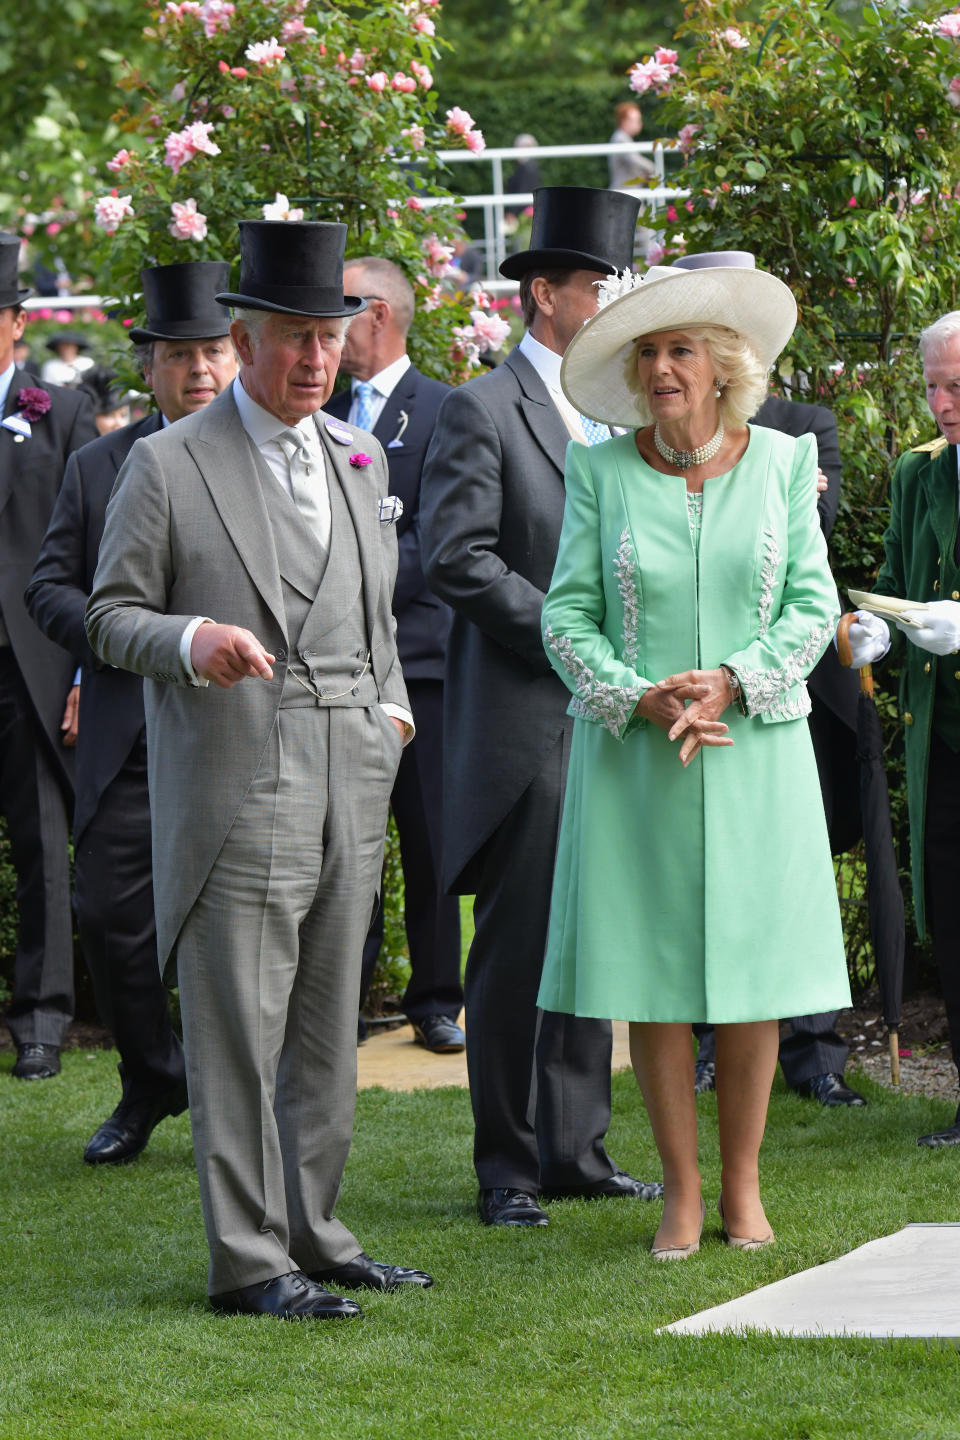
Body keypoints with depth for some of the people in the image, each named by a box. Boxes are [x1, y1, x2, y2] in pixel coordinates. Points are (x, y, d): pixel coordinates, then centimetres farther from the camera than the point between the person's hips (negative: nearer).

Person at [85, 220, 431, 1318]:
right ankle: (248, 1260, -2)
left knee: (327, 1023, 10)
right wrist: (191, 640, -21)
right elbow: (110, 616, -2)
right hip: (235, 788, -6)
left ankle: (310, 1231, 18)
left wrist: (390, 702, 11)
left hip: (351, 784, 6)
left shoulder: (359, 456, 16)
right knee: (237, 1030, -5)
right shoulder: (168, 466, -2)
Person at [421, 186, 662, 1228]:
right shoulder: (482, 411, -6)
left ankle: (576, 1151, 17)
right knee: (515, 950, -3)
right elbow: (453, 557, -14)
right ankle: (507, 1168, 4)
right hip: (522, 724, -7)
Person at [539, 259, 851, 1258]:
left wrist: (733, 680, -13)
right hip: (633, 758, 0)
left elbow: (813, 603, 2)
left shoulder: (782, 463, 3)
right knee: (652, 969, 0)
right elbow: (566, 614, 0)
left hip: (754, 750, 0)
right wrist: (639, 697, -14)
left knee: (751, 967, 2)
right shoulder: (602, 473, 1)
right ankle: (680, 1189, 10)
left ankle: (743, 1185, 13)